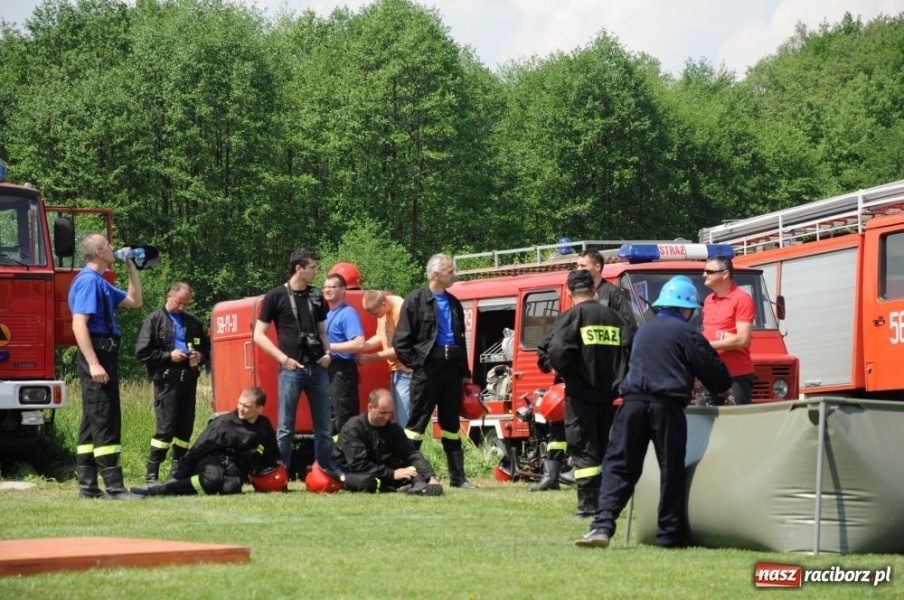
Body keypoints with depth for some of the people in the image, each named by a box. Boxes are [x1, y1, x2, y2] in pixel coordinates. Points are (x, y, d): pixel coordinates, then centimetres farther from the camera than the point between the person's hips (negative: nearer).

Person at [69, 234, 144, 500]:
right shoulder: (88, 281, -13)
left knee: (93, 422, 10)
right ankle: (114, 487, -13)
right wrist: (93, 364, -27)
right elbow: (79, 324, -21)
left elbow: (134, 301, 30)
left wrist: (132, 267, 24)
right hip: (98, 355, -11)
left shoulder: (100, 283, 19)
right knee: (105, 421, -11)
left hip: (104, 355, 11)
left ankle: (87, 486, 12)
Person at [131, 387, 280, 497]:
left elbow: (273, 458, 22)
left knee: (231, 487, -37)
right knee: (213, 479, -42)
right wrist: (178, 477, -11)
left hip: (235, 471, 3)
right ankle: (159, 489, -37)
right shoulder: (224, 422, -6)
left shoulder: (265, 427, 7)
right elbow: (198, 450, -6)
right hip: (212, 463, -3)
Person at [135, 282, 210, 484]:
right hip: (166, 381, -5)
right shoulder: (155, 320, 2)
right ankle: (151, 474, -3)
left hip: (188, 379, 5)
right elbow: (142, 352, -3)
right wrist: (168, 356, -11)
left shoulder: (193, 322, 17)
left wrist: (200, 356, 4)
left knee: (185, 428, 5)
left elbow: (207, 347, 27)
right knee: (165, 427, -10)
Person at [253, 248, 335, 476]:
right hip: (291, 369, -5)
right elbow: (259, 335, -1)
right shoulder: (276, 296, -1)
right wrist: (284, 358, -11)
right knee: (285, 427, -3)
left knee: (324, 427, 8)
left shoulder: (316, 296, 13)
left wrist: (327, 351, 3)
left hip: (317, 368, 5)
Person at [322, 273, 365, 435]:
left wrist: (329, 347, -21)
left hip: (342, 372, -10)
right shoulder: (328, 314, 16)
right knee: (330, 418, 15)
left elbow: (359, 344, -25)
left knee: (344, 421, -9)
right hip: (328, 369, 10)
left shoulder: (348, 314, -12)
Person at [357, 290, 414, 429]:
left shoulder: (400, 310, -21)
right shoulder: (382, 311, 6)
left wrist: (370, 358, -15)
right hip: (395, 369, 9)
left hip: (406, 369, -9)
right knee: (399, 419, 11)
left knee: (404, 419, -13)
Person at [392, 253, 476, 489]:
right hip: (427, 369, -6)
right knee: (418, 422, -3)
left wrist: (465, 372, 16)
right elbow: (401, 341, -7)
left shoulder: (453, 303, 15)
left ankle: (458, 476, 11)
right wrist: (416, 364, -11)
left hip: (452, 368, 6)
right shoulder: (416, 301, -5)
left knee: (451, 424, 9)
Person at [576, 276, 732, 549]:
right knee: (671, 470, 6)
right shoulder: (687, 334, 2)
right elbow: (718, 377, 4)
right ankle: (670, 534, 7)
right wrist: (720, 387, 27)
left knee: (619, 465, 2)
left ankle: (603, 524, -14)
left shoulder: (644, 330, 21)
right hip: (667, 404, -4)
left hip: (633, 401, 4)